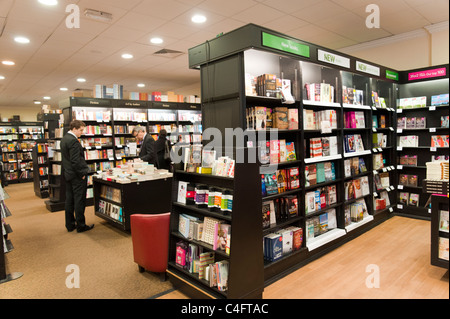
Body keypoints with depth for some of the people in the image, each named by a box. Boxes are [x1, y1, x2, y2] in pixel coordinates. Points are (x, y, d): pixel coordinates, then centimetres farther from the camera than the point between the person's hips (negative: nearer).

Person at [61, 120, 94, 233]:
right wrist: (82, 174, -15)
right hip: (77, 176, -10)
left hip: (67, 174, 10)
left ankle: (70, 225, 23)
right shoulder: (73, 141, -19)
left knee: (69, 200, 14)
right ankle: (80, 226, 8)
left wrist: (66, 171, 20)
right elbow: (75, 161, -23)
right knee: (79, 201, -1)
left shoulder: (64, 139, 12)